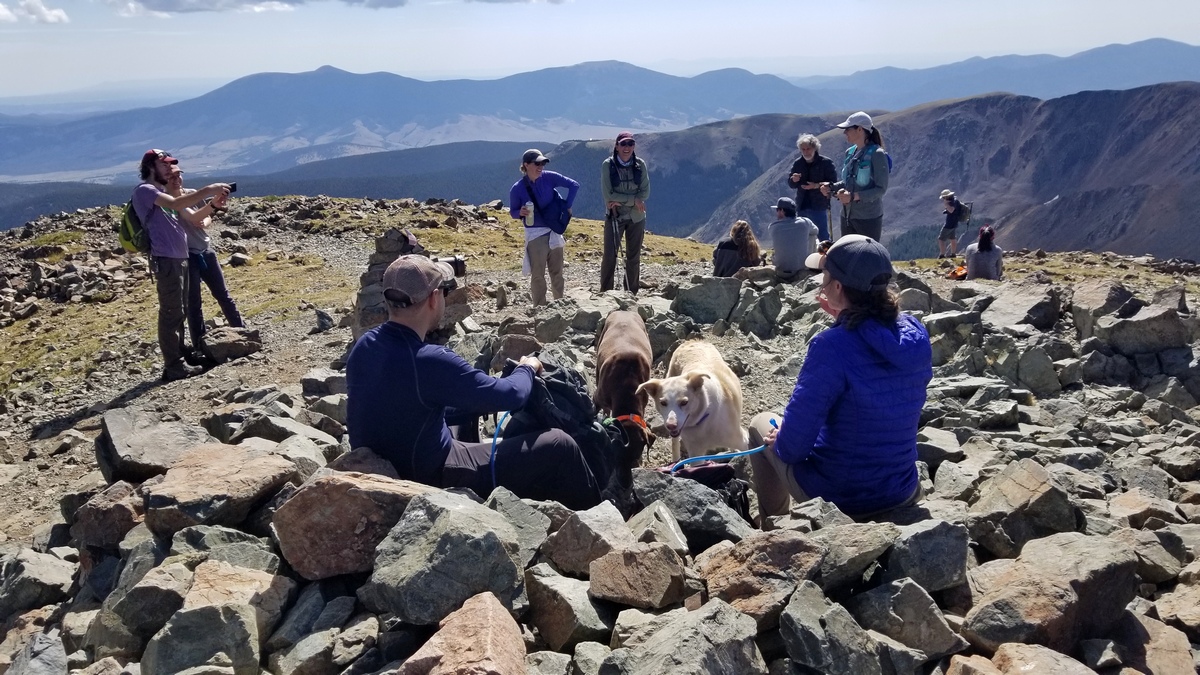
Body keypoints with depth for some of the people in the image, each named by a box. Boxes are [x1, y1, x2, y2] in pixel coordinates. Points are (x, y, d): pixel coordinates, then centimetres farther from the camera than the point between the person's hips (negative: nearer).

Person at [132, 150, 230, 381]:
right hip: (166, 260, -10)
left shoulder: (162, 192, 22)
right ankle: (174, 367, -6)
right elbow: (177, 204, -25)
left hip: (179, 259, 10)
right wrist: (208, 190, -25)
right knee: (171, 314, -8)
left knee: (178, 313, 13)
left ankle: (179, 359, 21)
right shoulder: (145, 190, -8)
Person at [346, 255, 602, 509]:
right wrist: (528, 369, 3)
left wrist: (484, 395, 13)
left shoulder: (365, 345, -4)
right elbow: (511, 395, -18)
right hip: (430, 481, -8)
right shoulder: (428, 361, -30)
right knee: (559, 446, -1)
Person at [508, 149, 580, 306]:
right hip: (535, 235, -3)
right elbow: (512, 212, 1)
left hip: (555, 232, 3)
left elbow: (574, 185, 0)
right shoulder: (517, 189, -10)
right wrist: (520, 212, -21)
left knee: (557, 273, 13)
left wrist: (568, 207, -5)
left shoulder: (549, 178, -7)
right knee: (538, 275, 0)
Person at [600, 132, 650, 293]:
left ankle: (631, 294, 21)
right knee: (610, 256, -5)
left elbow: (645, 192, -6)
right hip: (614, 217, -2)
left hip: (636, 217, 3)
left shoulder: (640, 164, -3)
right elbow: (608, 194, -15)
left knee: (634, 257, 10)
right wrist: (633, 200, -17)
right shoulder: (608, 165, -10)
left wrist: (621, 201, -16)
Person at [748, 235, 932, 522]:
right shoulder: (916, 335, -10)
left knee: (761, 423, 21)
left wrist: (781, 443, -3)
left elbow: (793, 444, -24)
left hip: (833, 496, -6)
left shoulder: (830, 346, -28)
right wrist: (847, 320, 5)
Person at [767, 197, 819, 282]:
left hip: (781, 274, 0)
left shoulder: (772, 227, -8)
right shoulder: (804, 222, -7)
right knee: (812, 235, 20)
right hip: (803, 271, 0)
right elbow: (815, 231, 18)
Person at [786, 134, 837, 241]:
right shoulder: (797, 164, 7)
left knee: (823, 236, -2)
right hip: (802, 207, 5)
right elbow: (790, 184, 10)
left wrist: (817, 186, -24)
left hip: (819, 207, -5)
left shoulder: (826, 162, -6)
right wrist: (793, 180, -14)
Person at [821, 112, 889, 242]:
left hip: (868, 218, -7)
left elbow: (881, 189, -15)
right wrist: (831, 187, 1)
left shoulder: (876, 154, -12)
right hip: (847, 216, 7)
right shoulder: (850, 152, 9)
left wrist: (854, 196, -25)